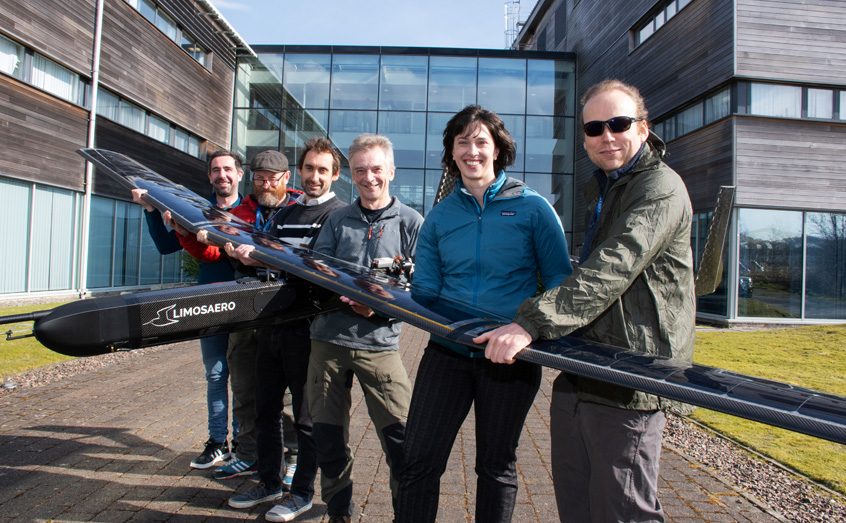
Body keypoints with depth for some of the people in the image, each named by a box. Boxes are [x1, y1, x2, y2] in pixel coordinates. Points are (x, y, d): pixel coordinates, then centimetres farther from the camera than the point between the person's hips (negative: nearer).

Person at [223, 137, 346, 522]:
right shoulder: (285, 213, 18)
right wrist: (244, 250, -7)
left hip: (308, 323, -7)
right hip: (272, 320, 7)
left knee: (306, 414, 5)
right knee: (265, 408, 16)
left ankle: (302, 492, 20)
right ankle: (269, 482, 33)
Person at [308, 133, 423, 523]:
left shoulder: (411, 222, 4)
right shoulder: (338, 220, 13)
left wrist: (381, 308, -17)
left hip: (379, 343, -3)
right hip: (328, 340, 3)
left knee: (401, 440, -7)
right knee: (328, 437, 11)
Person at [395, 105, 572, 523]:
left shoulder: (532, 207, -2)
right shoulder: (440, 216, 7)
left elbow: (560, 282, -1)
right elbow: (424, 291, 5)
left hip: (511, 359, -2)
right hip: (447, 352, 2)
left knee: (497, 466, 16)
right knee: (418, 461, 3)